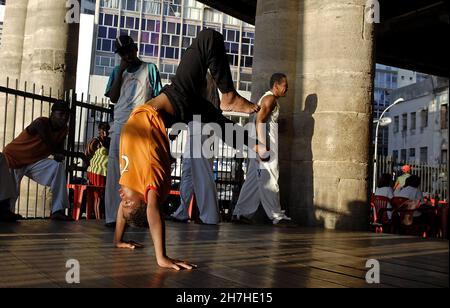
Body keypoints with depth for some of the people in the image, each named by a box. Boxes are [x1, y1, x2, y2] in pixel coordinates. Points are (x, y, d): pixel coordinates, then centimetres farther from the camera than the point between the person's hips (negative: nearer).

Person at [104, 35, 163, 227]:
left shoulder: (149, 69, 11)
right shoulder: (117, 71, 19)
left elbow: (157, 98, 8)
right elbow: (113, 98, 8)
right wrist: (120, 72, 3)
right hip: (120, 126, 2)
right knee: (115, 171, -6)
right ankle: (113, 215, -6)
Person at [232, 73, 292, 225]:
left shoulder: (268, 98, 23)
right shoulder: (270, 98, -8)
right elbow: (260, 121, -19)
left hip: (262, 146, 10)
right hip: (266, 145, -10)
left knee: (254, 179, 9)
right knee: (269, 179, -7)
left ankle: (242, 212, 11)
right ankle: (276, 215, -3)